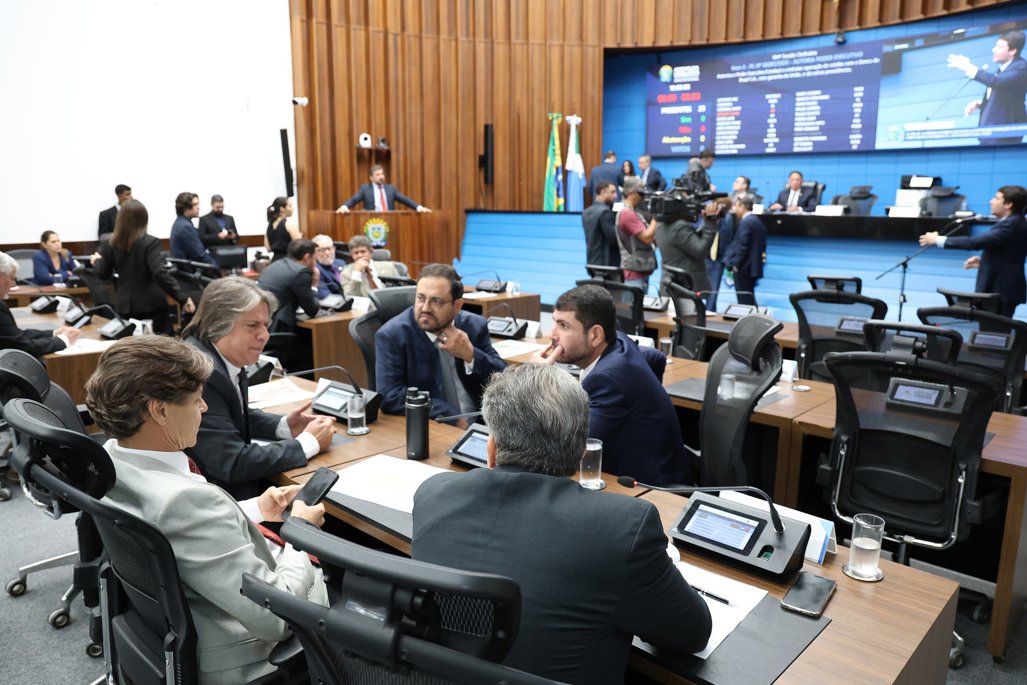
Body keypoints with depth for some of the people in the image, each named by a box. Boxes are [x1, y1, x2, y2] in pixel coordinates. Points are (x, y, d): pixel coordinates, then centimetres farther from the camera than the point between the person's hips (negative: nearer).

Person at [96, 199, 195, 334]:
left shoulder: (110, 244, 0)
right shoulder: (150, 242, -13)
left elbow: (104, 274, 8)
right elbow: (160, 273, -22)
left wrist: (97, 261, 31)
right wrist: (182, 299, -24)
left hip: (126, 305, 4)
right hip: (152, 304, -4)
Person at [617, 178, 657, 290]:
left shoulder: (632, 213, 18)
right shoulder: (627, 214, -14)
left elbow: (650, 236, 17)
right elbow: (647, 238, -19)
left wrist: (655, 219, 4)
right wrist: (656, 218, -10)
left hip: (640, 270, 10)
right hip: (635, 271, -10)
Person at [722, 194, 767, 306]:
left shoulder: (745, 222, -14)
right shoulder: (757, 220, 15)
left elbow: (742, 246, -20)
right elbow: (759, 245, 18)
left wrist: (735, 265, -14)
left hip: (743, 267, -10)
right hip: (753, 267, 10)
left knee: (744, 301, -6)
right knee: (750, 299, 14)